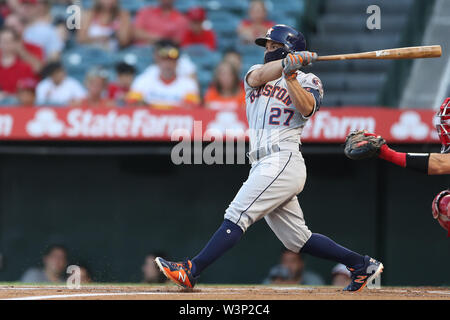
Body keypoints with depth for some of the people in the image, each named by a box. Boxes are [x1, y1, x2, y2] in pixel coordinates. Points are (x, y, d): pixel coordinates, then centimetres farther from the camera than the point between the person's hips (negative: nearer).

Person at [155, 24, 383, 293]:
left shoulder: (307, 81, 6)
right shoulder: (257, 72, 22)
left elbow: (306, 108, -15)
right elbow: (258, 77, -4)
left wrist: (289, 75, -24)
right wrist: (288, 62, -20)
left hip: (284, 160, -7)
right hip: (263, 166, 7)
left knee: (237, 215, -17)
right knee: (297, 239, 7)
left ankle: (190, 272, -23)